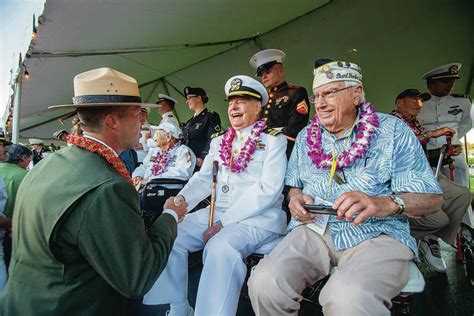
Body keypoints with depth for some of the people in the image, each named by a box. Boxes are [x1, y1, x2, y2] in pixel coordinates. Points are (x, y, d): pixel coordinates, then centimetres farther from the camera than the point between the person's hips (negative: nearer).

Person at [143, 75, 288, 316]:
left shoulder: (273, 141, -2)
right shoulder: (219, 142, 17)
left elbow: (268, 190, -13)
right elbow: (203, 179, 13)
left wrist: (224, 222, -18)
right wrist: (180, 200, -9)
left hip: (259, 217, -6)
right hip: (218, 212, 6)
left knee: (220, 246, -34)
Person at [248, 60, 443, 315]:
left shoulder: (393, 131, 5)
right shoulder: (306, 136, 18)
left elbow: (432, 198, -1)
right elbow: (293, 184, 23)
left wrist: (386, 203, -21)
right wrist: (295, 196, -2)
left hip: (377, 234, -3)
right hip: (314, 229, 4)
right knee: (264, 283, -24)